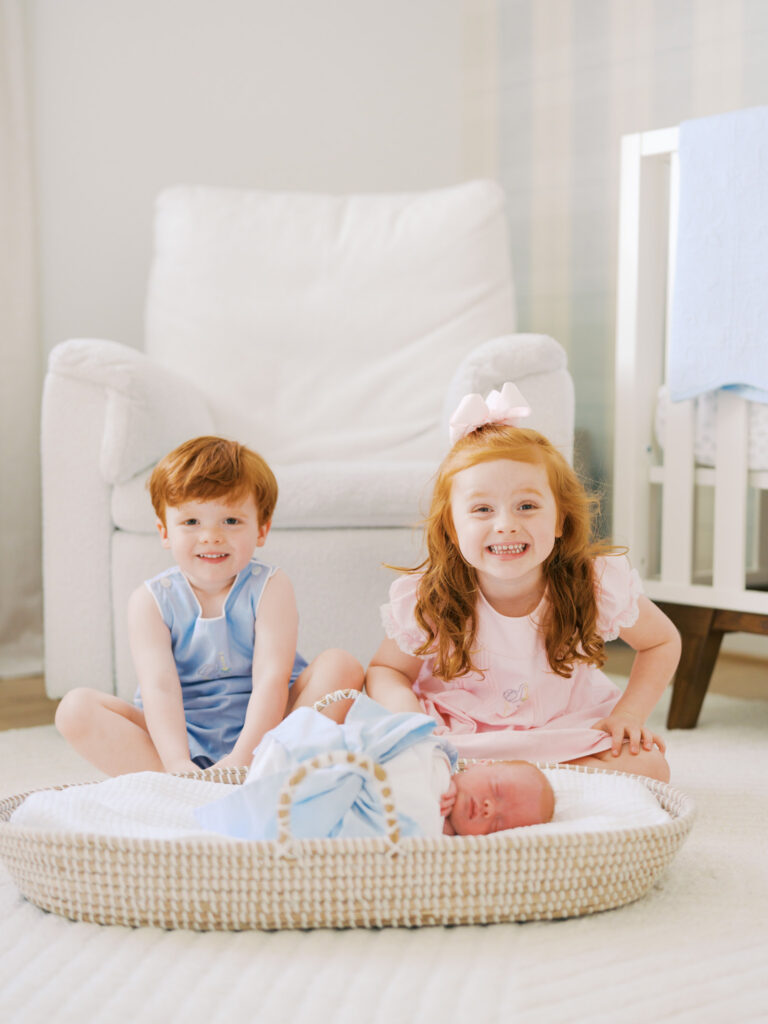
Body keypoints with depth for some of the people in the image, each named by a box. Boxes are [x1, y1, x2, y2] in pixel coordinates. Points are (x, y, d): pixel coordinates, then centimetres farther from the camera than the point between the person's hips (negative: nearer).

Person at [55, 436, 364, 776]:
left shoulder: (269, 588, -5)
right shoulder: (151, 601, -4)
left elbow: (271, 678, -17)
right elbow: (159, 687, -17)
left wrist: (243, 758, -32)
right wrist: (179, 766, -33)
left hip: (261, 727, 0)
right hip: (180, 735, 1)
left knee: (342, 667, -20)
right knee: (75, 708, -19)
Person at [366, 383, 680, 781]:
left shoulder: (597, 585, -19)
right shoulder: (426, 602, -20)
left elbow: (663, 642, 0)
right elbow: (384, 670, -3)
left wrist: (629, 713, -13)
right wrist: (409, 711, -25)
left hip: (570, 729, 2)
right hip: (461, 737, -2)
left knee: (650, 767, -22)